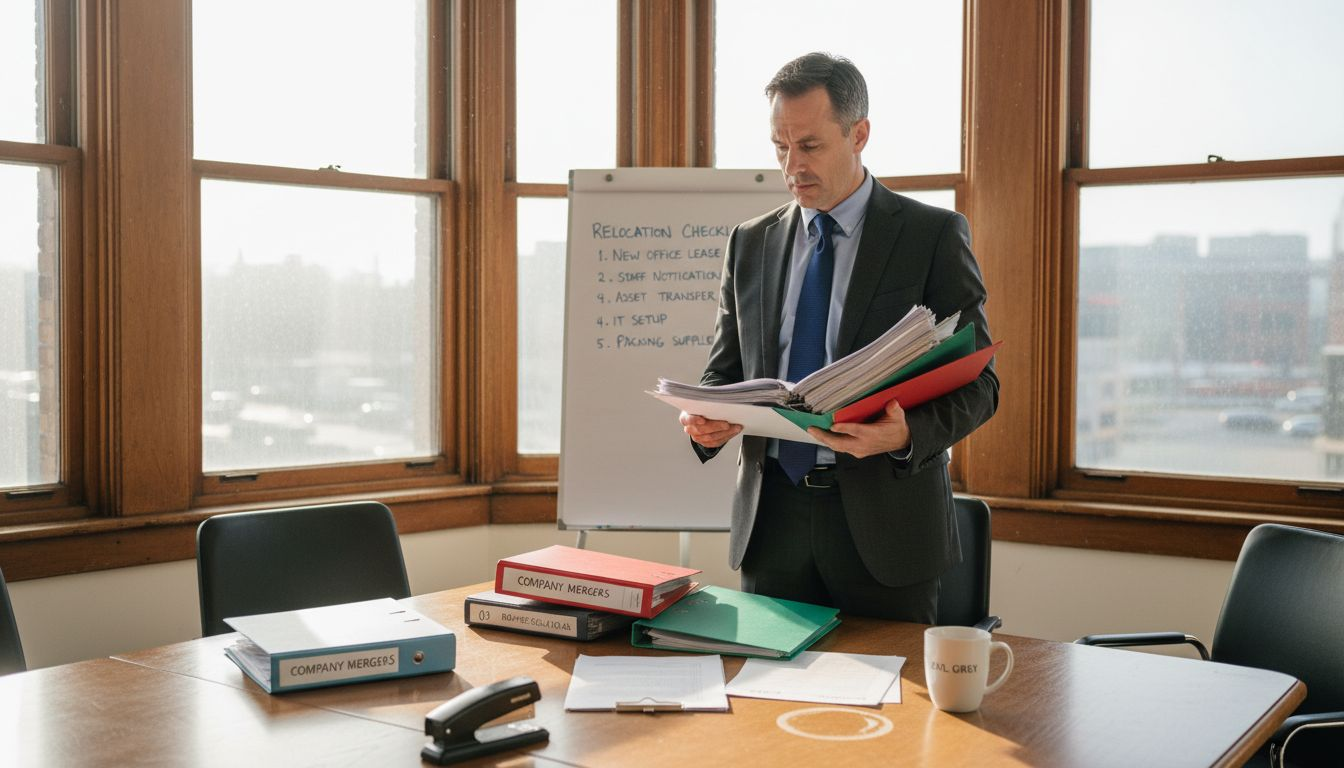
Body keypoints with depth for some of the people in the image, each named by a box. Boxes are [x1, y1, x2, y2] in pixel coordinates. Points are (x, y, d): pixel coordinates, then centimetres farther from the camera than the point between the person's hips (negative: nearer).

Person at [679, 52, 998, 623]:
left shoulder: (935, 235, -3)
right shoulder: (750, 243, 10)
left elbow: (976, 383, -5)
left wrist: (908, 435, -24)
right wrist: (708, 422, -7)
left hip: (882, 519, -3)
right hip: (771, 516, 4)